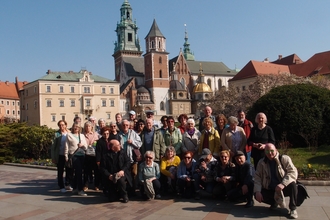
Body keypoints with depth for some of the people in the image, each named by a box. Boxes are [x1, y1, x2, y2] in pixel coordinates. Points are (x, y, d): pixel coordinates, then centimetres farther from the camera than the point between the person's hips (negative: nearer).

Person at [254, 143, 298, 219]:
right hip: (270, 190, 3)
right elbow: (257, 177, -2)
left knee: (292, 185, -34)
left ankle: (293, 209, -15)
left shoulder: (284, 159, -9)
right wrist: (257, 191, -19)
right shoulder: (261, 162, 1)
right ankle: (275, 201, 7)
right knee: (256, 195, -20)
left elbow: (293, 172, -20)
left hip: (284, 188, -3)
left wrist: (283, 184, -36)